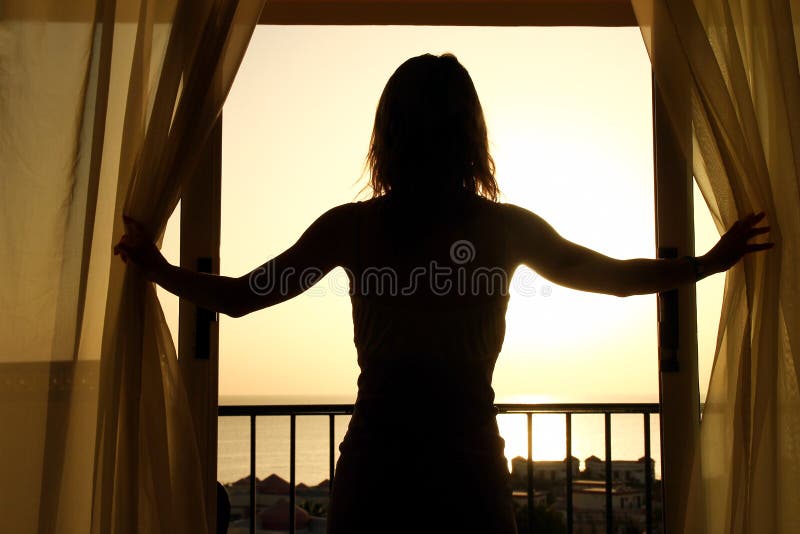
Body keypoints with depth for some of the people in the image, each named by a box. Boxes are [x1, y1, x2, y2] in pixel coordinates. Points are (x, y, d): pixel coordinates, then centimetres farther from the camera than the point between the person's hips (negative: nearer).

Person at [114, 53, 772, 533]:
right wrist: (712, 261, 27)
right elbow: (617, 276, 11)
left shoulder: (352, 227, -4)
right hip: (469, 467, 0)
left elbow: (239, 296, 5)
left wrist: (155, 267, 24)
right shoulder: (506, 228, -3)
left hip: (375, 468, 0)